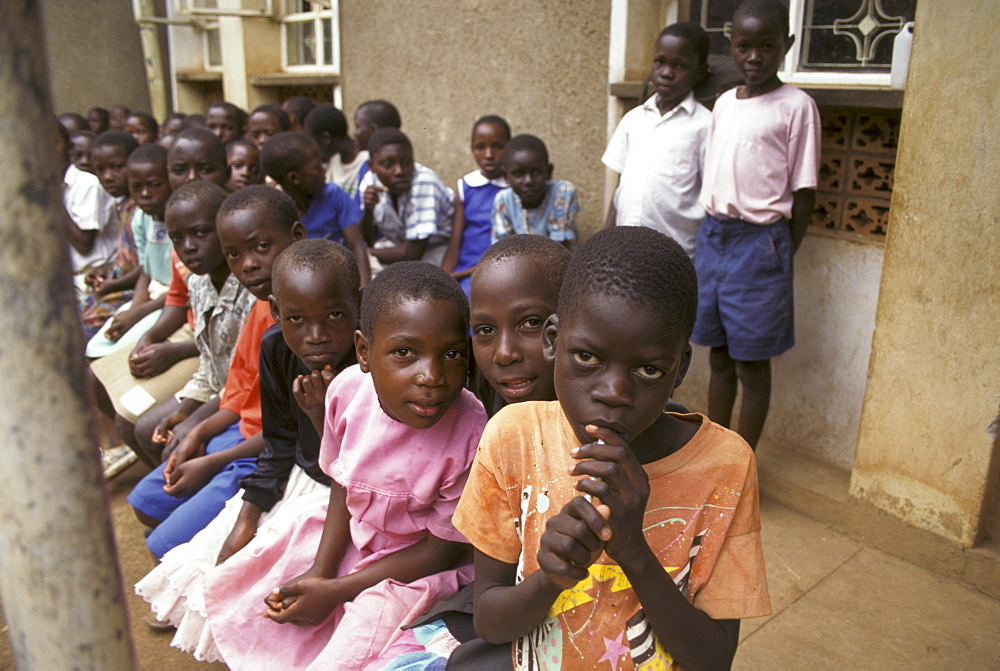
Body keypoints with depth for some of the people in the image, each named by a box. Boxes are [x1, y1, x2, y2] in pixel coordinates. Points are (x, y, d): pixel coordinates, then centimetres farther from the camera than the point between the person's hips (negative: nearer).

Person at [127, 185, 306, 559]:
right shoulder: (261, 309, 5)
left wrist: (211, 463, -16)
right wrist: (199, 434, 0)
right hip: (244, 432, 10)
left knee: (170, 548, -9)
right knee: (147, 503, 19)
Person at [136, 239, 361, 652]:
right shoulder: (277, 348, -11)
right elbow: (279, 448, 2)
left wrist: (324, 416, -36)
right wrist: (244, 524, -1)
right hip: (297, 480, 7)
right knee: (198, 568, 12)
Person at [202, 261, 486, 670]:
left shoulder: (469, 437, -32)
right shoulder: (349, 389, -18)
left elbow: (446, 547, -20)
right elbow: (343, 483, 0)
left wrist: (334, 591, -18)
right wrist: (321, 571, -10)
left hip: (416, 569, -5)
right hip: (352, 536, 5)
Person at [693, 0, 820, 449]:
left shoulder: (796, 106, -6)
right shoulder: (724, 103, 11)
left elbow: (804, 193, -6)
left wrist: (783, 256, -7)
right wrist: (710, 235, 8)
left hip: (758, 243, -5)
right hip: (711, 236, 5)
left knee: (752, 362, 4)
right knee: (719, 355, 15)